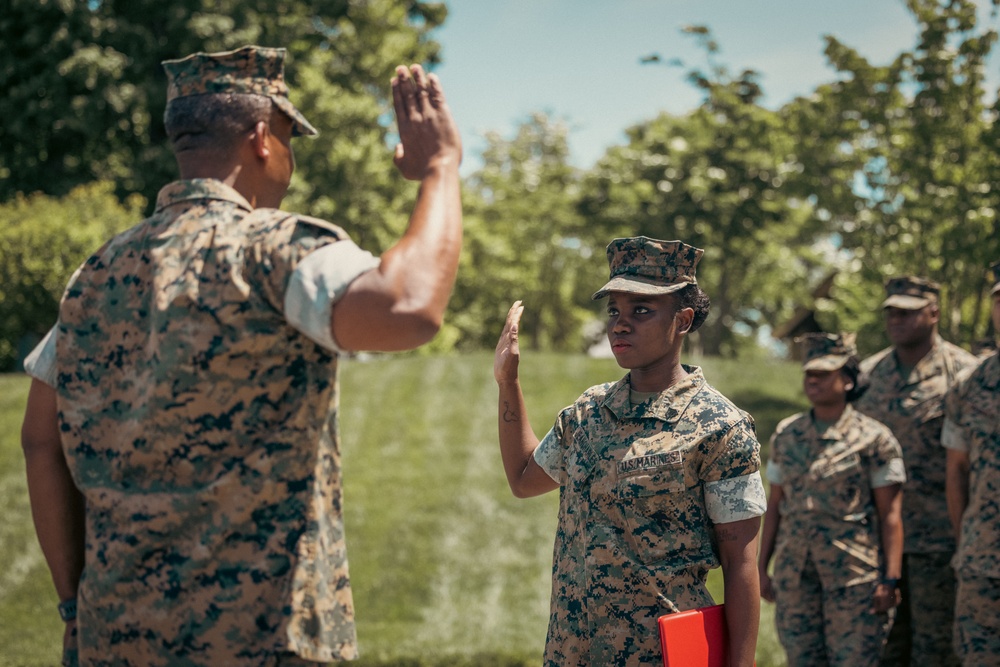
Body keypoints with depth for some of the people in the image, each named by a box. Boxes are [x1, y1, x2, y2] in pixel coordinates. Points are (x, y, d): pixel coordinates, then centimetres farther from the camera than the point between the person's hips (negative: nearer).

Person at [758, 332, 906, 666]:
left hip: (854, 577, -4)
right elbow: (774, 506, 12)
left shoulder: (874, 438, -4)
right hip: (794, 575, 4)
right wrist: (761, 567, 10)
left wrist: (890, 579, -11)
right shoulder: (785, 434, 9)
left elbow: (890, 514, -5)